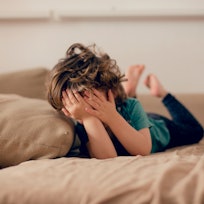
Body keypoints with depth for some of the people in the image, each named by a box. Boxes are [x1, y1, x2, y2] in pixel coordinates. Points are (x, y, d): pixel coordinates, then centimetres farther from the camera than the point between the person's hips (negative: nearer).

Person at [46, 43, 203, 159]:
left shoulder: (129, 106, -44)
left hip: (158, 128, -1)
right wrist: (88, 118, -66)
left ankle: (161, 93, 36)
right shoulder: (81, 127, -42)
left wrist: (112, 117, -60)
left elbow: (144, 150, -52)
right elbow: (107, 157, -56)